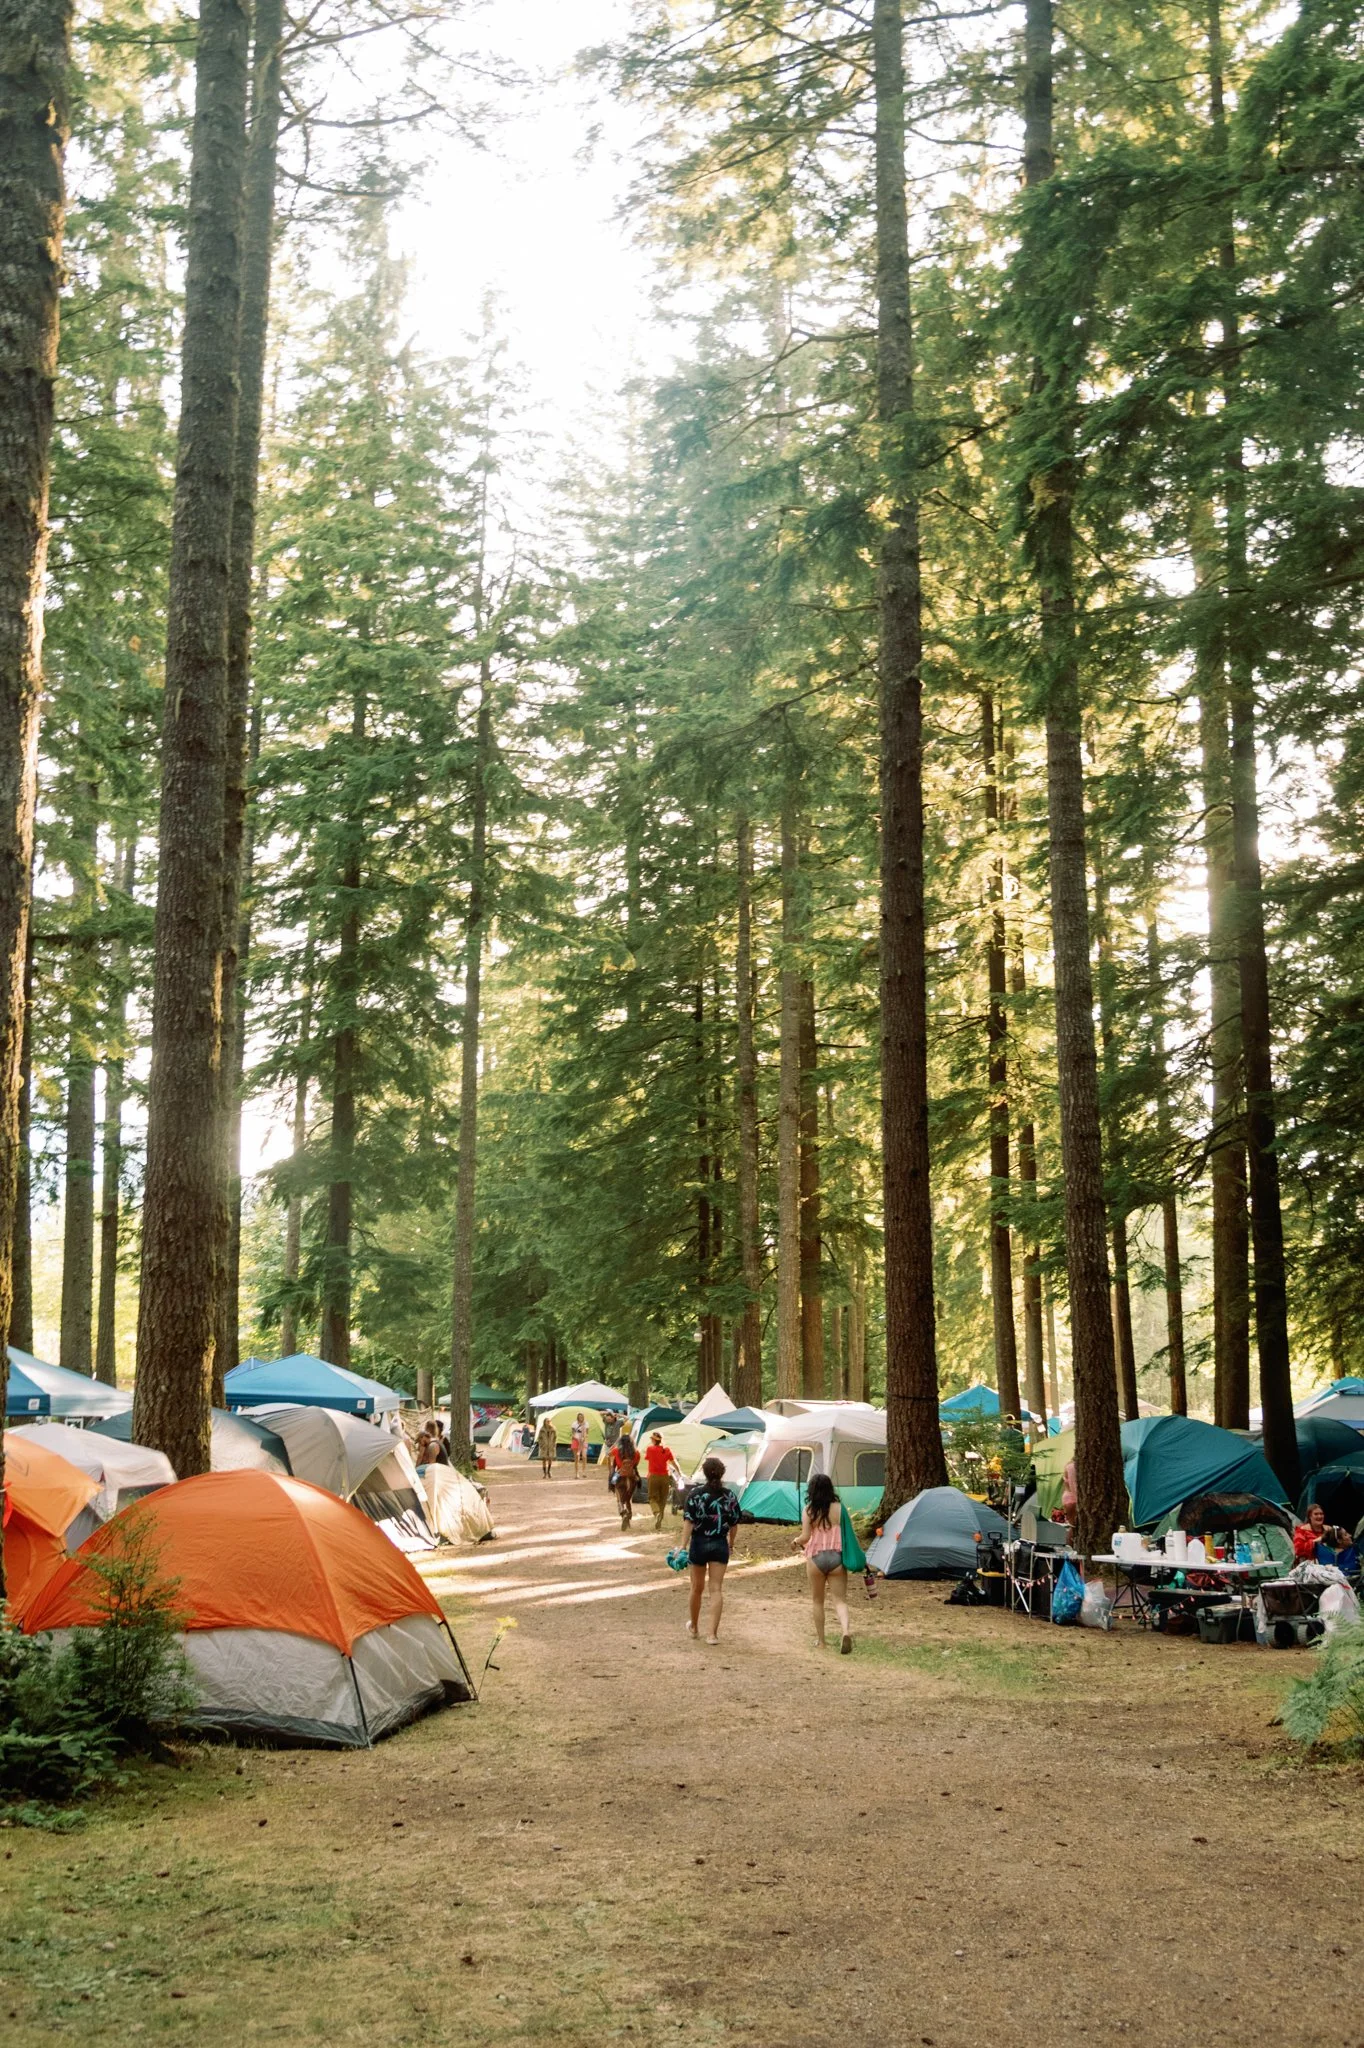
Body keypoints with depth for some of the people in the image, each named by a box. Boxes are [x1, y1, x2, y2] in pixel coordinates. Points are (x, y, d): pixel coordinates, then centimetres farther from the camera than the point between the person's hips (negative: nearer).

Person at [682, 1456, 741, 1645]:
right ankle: (713, 1633, -6)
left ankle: (693, 1626, 35)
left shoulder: (695, 1494, -10)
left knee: (697, 1588, 15)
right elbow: (733, 1524, 5)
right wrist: (731, 1543, 21)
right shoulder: (730, 1496, -3)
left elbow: (689, 1522, -14)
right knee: (716, 1589, 1)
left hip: (699, 1544, -1)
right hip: (720, 1545, 1)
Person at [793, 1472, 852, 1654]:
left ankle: (820, 1640, 19)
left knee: (817, 1600, 15)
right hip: (837, 1557, 1)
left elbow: (805, 1537, -9)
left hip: (815, 1558, -1)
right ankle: (845, 1630, -25)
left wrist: (795, 1541, 12)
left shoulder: (809, 1510, -6)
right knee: (840, 1599, 1)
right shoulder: (839, 1508, -2)